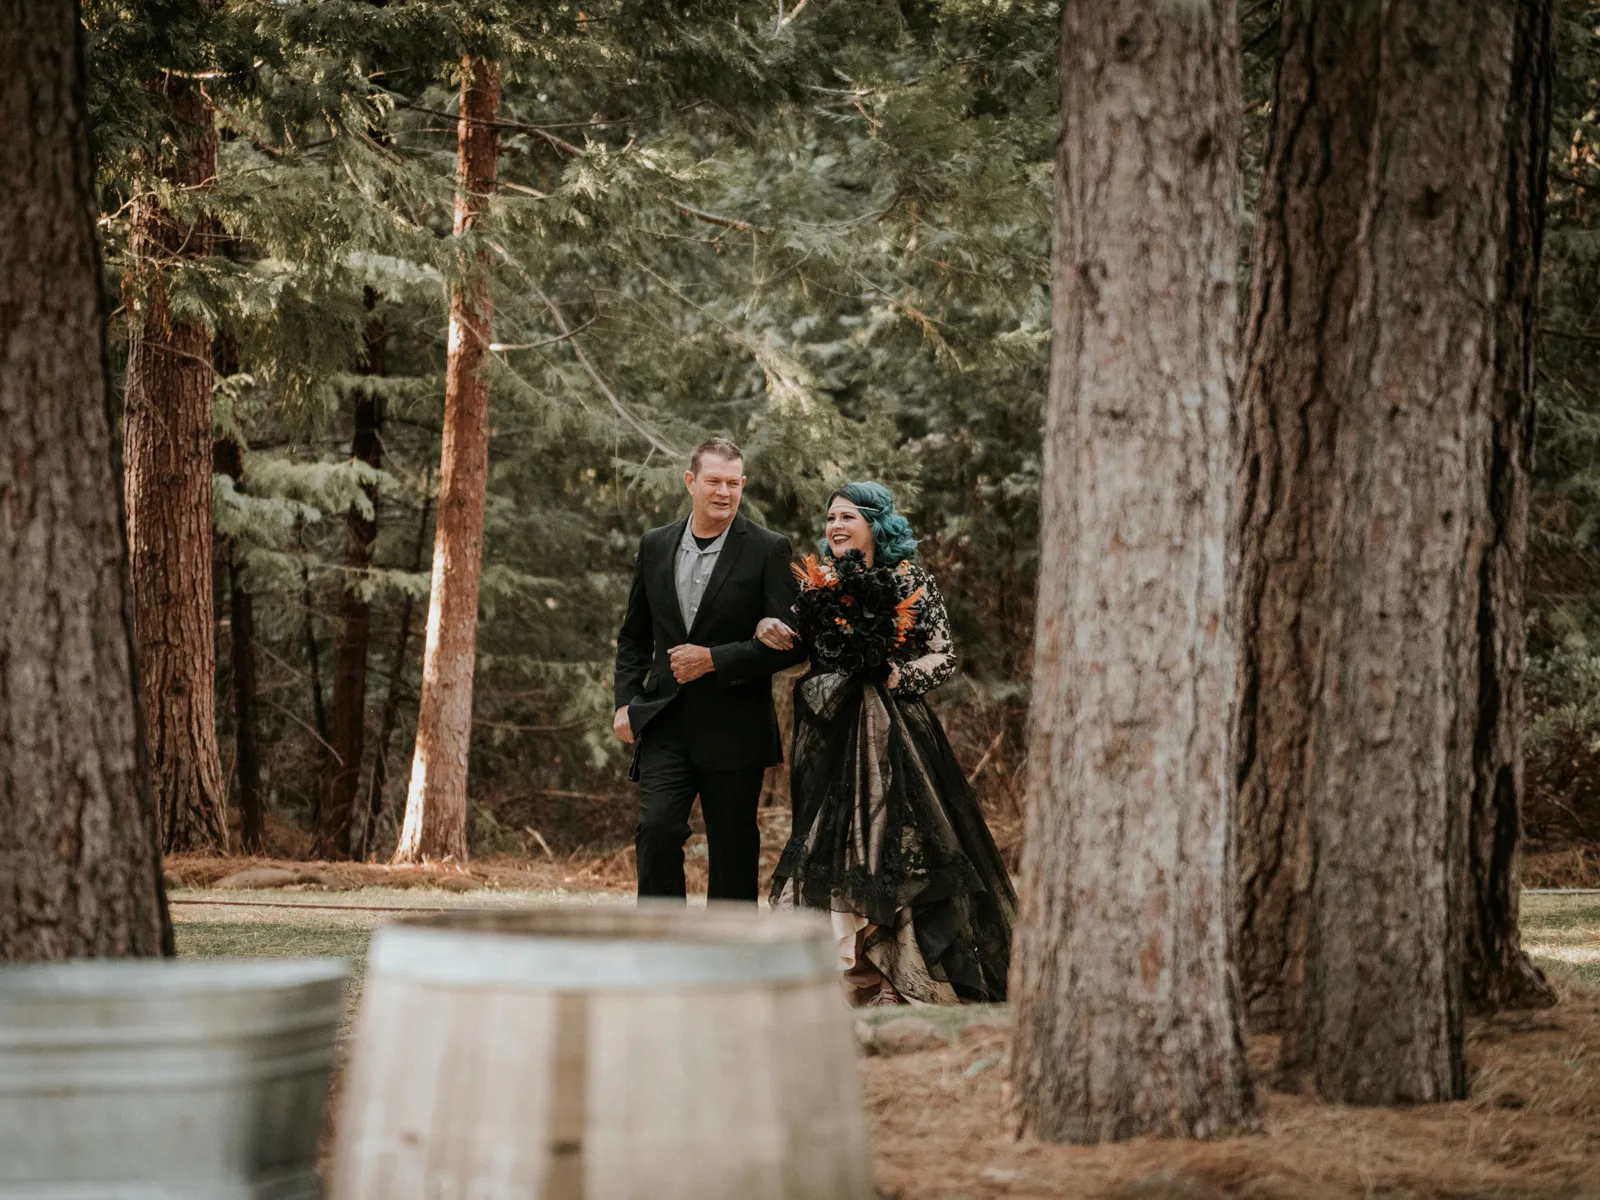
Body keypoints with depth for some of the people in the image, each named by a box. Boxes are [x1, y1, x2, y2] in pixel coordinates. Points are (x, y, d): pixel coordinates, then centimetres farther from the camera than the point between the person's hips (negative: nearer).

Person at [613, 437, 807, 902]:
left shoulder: (768, 550, -3)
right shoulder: (655, 546, 10)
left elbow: (792, 642, -8)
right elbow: (634, 634, 20)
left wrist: (715, 659, -15)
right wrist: (626, 702, 7)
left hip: (733, 728, -2)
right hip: (665, 722, 2)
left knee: (733, 850, 3)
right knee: (658, 828, -13)